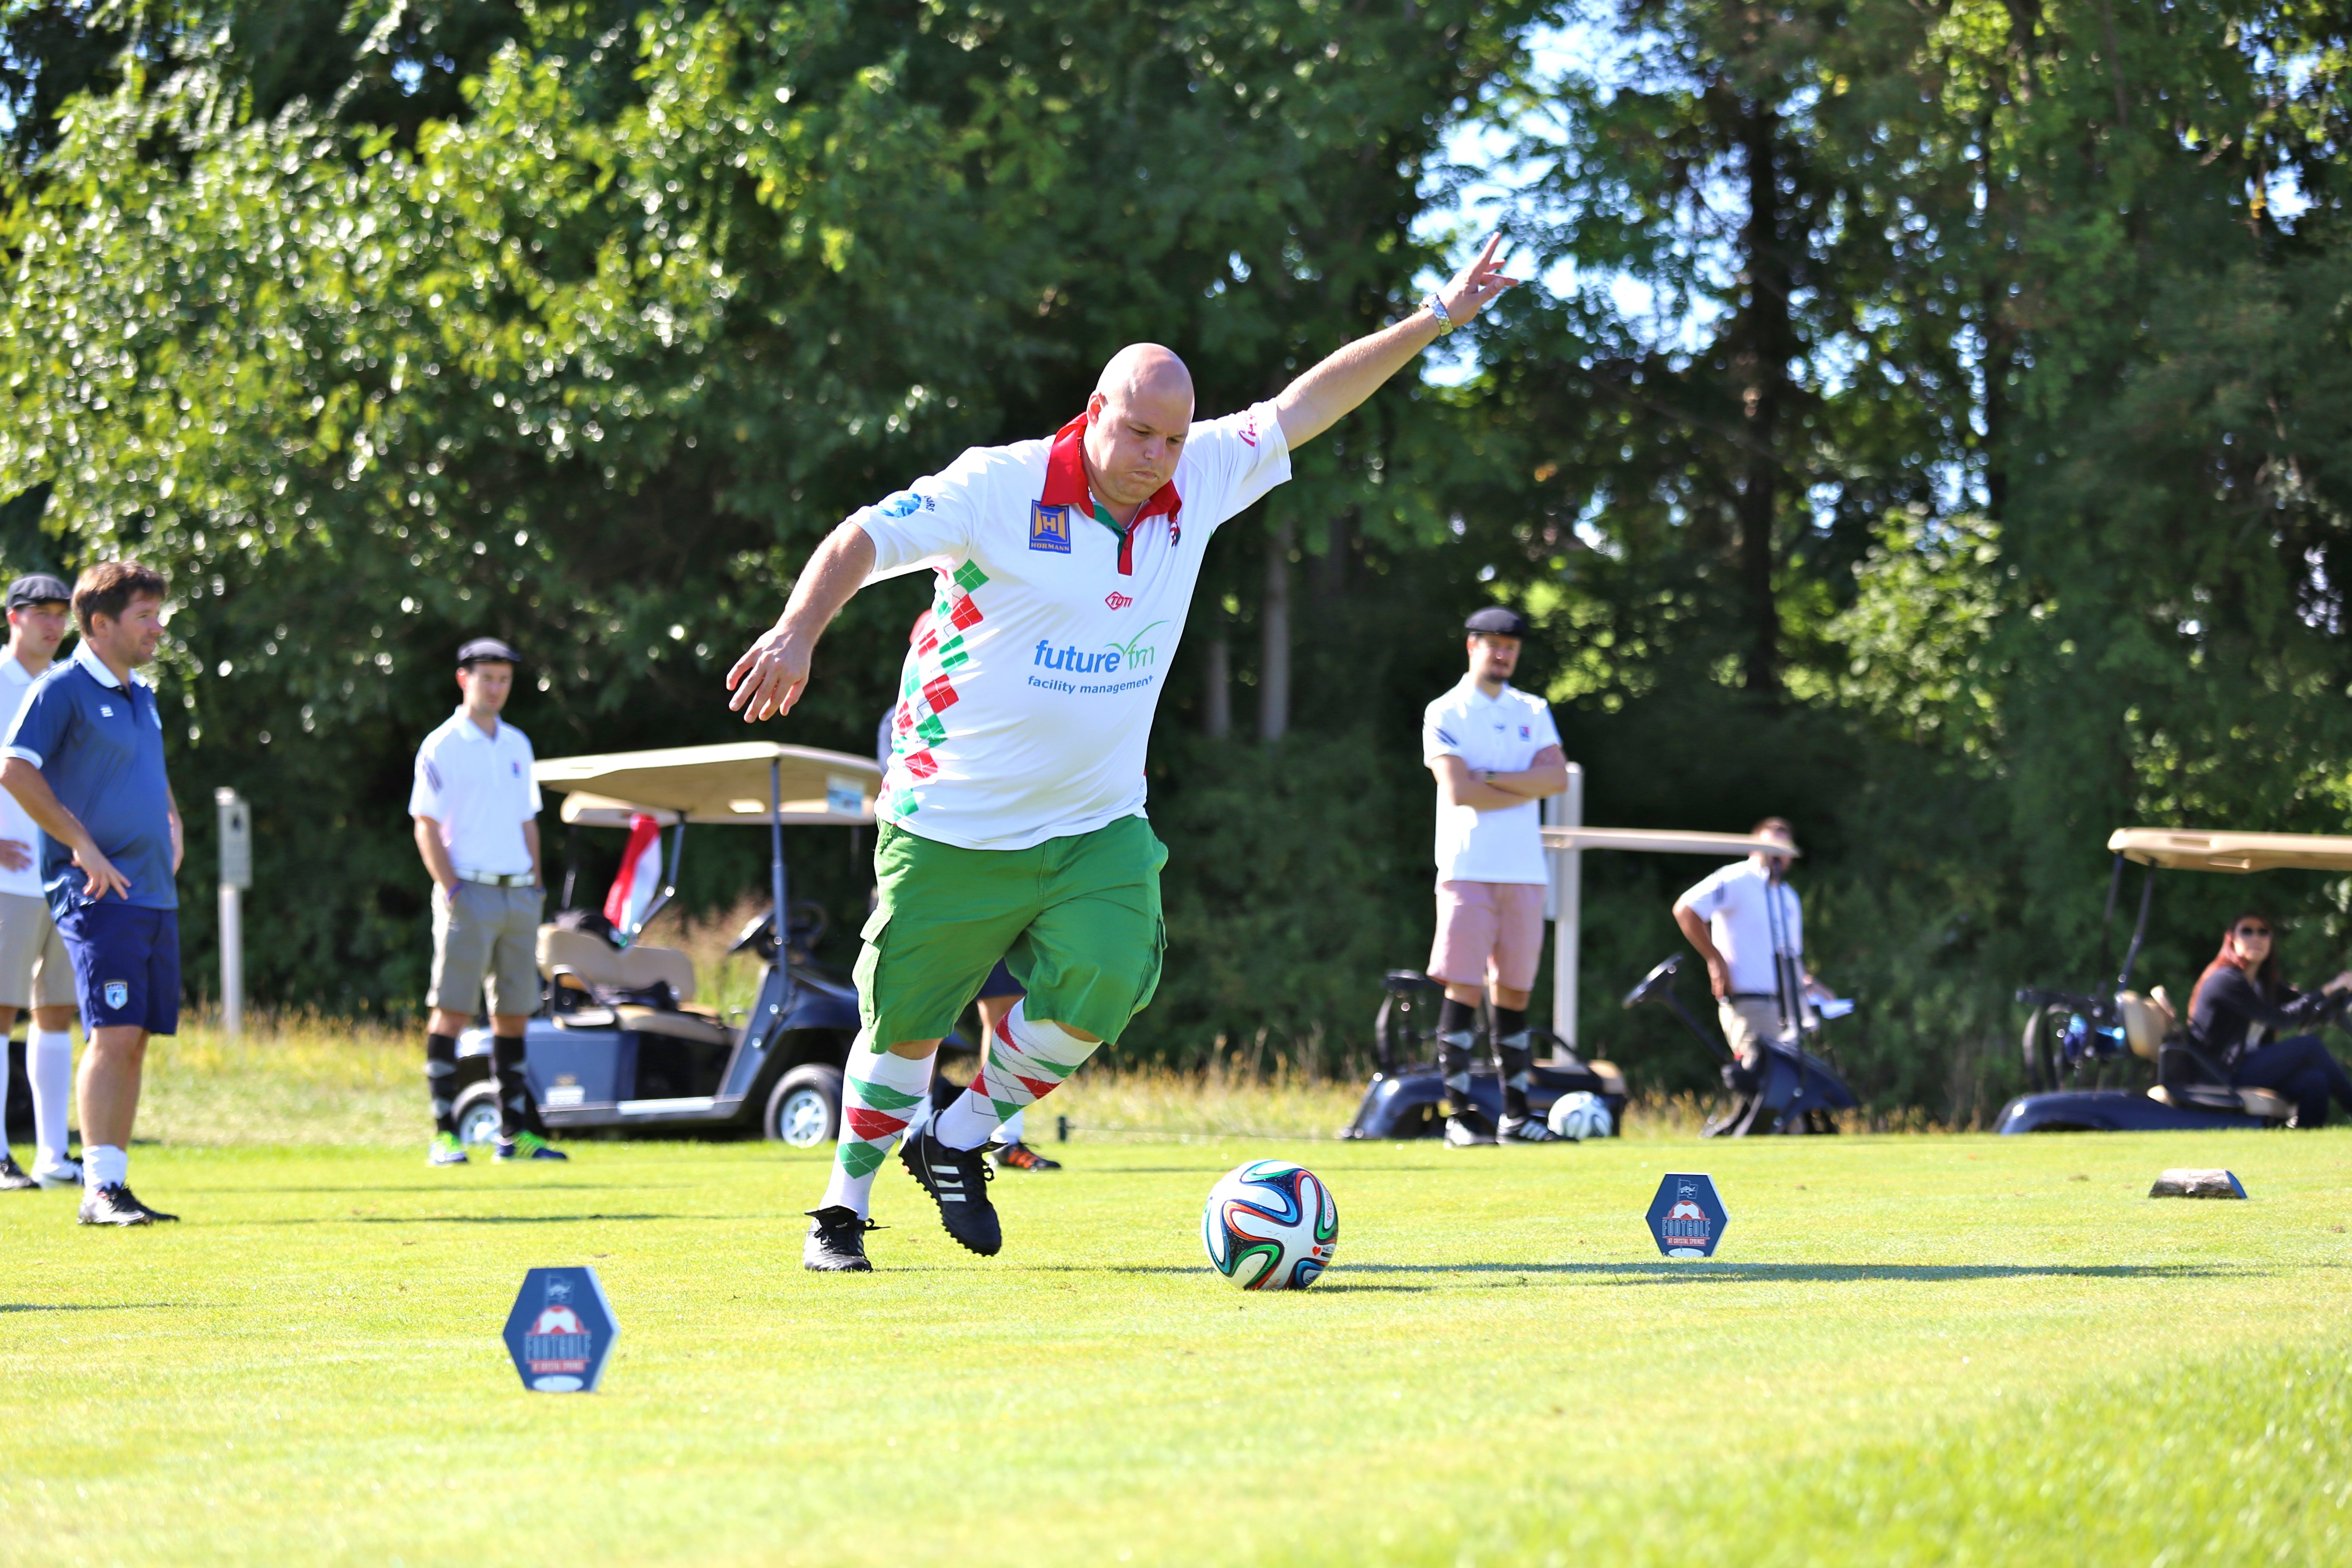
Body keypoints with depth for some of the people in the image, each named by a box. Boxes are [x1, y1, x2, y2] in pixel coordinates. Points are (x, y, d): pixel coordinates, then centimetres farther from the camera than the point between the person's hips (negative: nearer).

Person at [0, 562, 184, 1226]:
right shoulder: (62, 689, -6)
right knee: (115, 1032, -16)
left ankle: (115, 1184, 10)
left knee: (135, 1041, 7)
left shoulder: (142, 698, 20)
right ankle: (99, 1189, -17)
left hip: (155, 893, 8)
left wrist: (173, 825, 18)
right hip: (97, 892, -8)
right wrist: (82, 843, -18)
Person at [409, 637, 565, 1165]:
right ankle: (445, 1135, -8)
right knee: (451, 1011, -7)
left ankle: (515, 1132, 11)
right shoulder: (441, 747, -3)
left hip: (518, 893, 6)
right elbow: (426, 828, -6)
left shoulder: (517, 745, 16)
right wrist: (452, 891, -15)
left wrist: (535, 885, 12)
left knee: (513, 1013, 7)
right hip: (469, 890, -6)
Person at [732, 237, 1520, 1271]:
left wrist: (1436, 320, 11)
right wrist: (799, 630, -34)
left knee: (1103, 984, -18)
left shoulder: (1198, 485, 1)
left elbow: (1306, 405, 9)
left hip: (1096, 826, 4)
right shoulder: (1001, 486, -13)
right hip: (955, 826, -4)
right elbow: (864, 540, -17)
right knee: (906, 1022, 3)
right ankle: (844, 1202, 25)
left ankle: (962, 1138, 7)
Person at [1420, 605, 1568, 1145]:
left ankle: (1516, 1113, 10)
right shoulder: (1445, 714, 1)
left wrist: (1489, 778, -9)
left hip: (1525, 871, 4)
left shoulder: (1533, 712, 15)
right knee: (1463, 990, -9)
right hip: (1468, 870, -4)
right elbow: (1459, 791, -13)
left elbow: (1557, 777, -1)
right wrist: (1528, 788, -6)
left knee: (1514, 993, 7)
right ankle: (1460, 1113, -9)